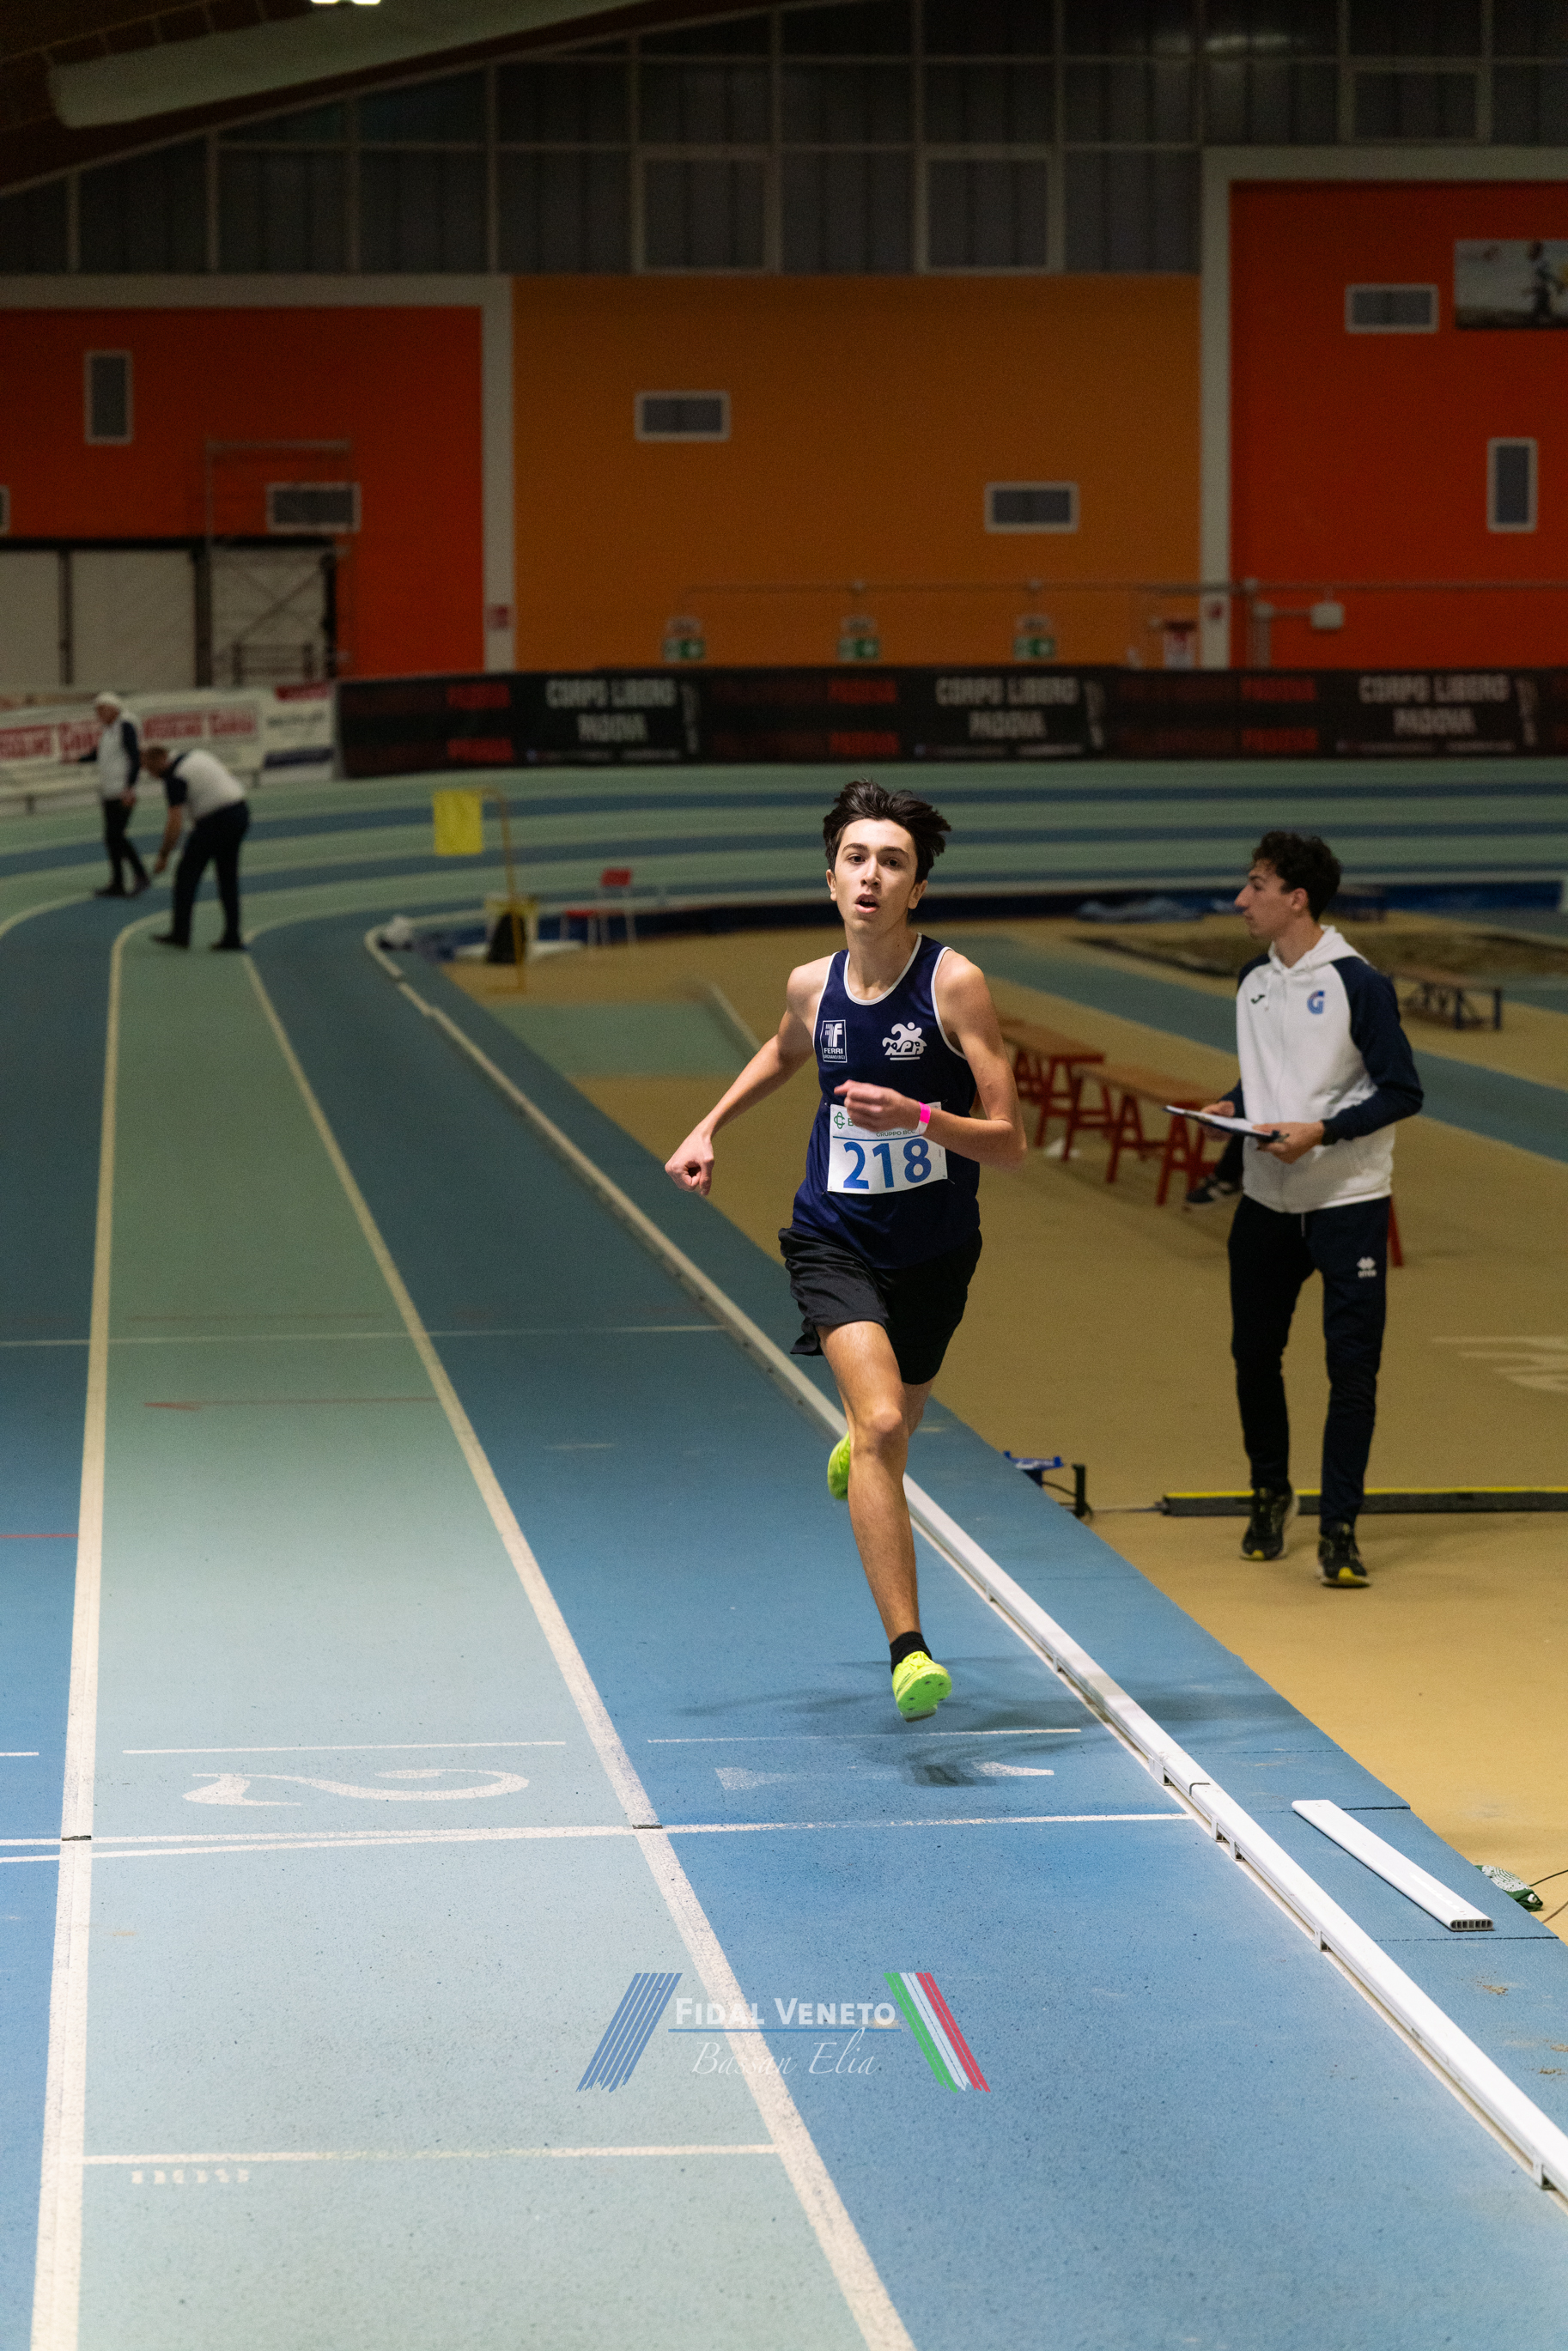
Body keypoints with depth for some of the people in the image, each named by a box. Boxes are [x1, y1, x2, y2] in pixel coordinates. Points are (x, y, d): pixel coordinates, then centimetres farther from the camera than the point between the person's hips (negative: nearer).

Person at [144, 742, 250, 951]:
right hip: (240, 813, 9)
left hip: (215, 821, -9)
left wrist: (164, 856, -10)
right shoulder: (196, 756, 15)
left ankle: (180, 932, 7)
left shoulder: (175, 778, -12)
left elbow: (175, 823, -17)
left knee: (187, 874, 3)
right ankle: (232, 938, 11)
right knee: (228, 878, 13)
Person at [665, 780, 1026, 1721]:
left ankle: (857, 1450, 62)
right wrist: (710, 1128, 19)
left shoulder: (956, 984, -14)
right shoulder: (813, 986, -4)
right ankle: (908, 1652, -25)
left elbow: (1010, 1142, -17)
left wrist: (920, 1118, -32)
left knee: (895, 1430, 21)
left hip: (934, 1252, 0)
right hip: (835, 1241, 0)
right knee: (881, 1424, -23)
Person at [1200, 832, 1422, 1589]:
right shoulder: (1253, 980, 8)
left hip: (1347, 1200, -6)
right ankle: (1270, 1494, 34)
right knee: (1254, 1355, 12)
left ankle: (1338, 1528, 0)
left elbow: (1402, 1092, -11)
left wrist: (1321, 1132, -20)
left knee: (1352, 1367, -6)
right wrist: (1233, 1105, 1)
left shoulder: (1357, 983, -12)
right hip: (1266, 1200, 6)